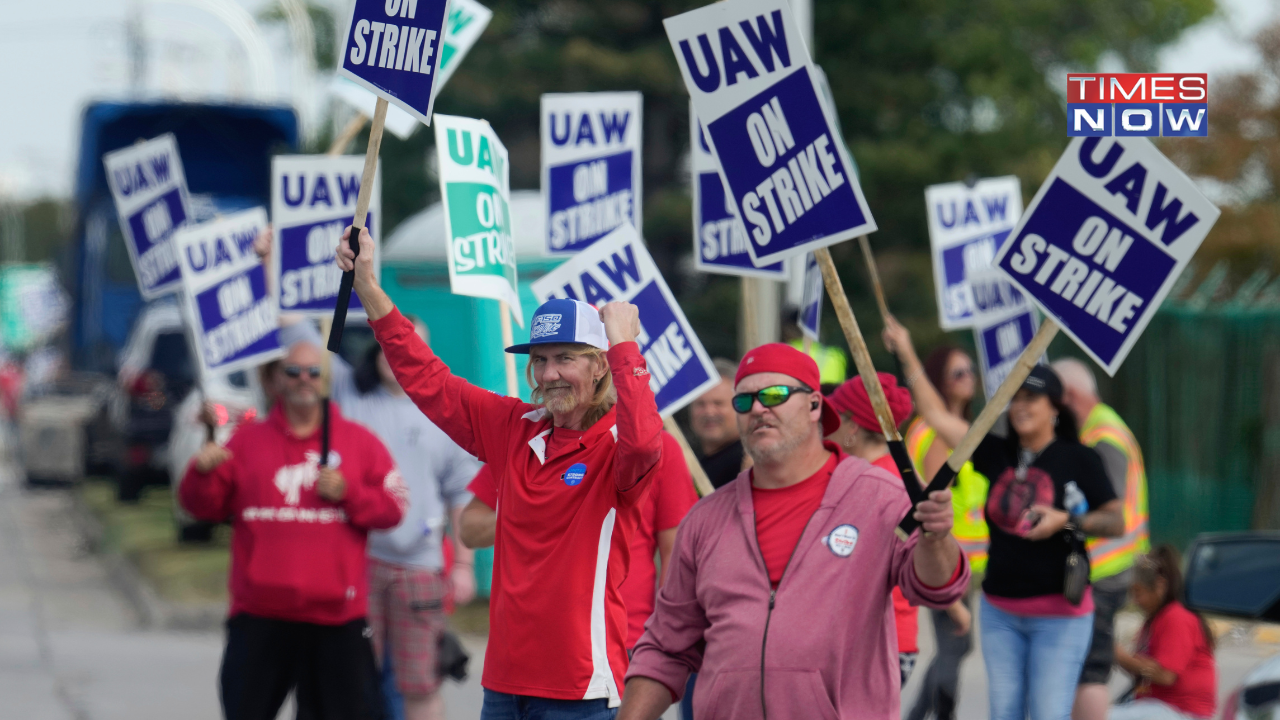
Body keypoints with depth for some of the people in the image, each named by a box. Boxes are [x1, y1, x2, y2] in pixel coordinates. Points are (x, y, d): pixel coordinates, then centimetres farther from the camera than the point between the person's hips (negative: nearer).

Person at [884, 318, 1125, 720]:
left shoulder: (1078, 460, -5)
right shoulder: (998, 454, 6)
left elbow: (1116, 522, -4)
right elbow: (936, 415, 5)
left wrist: (1067, 520, -19)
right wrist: (906, 357, 1)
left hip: (1059, 614, -5)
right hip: (1000, 611, 5)